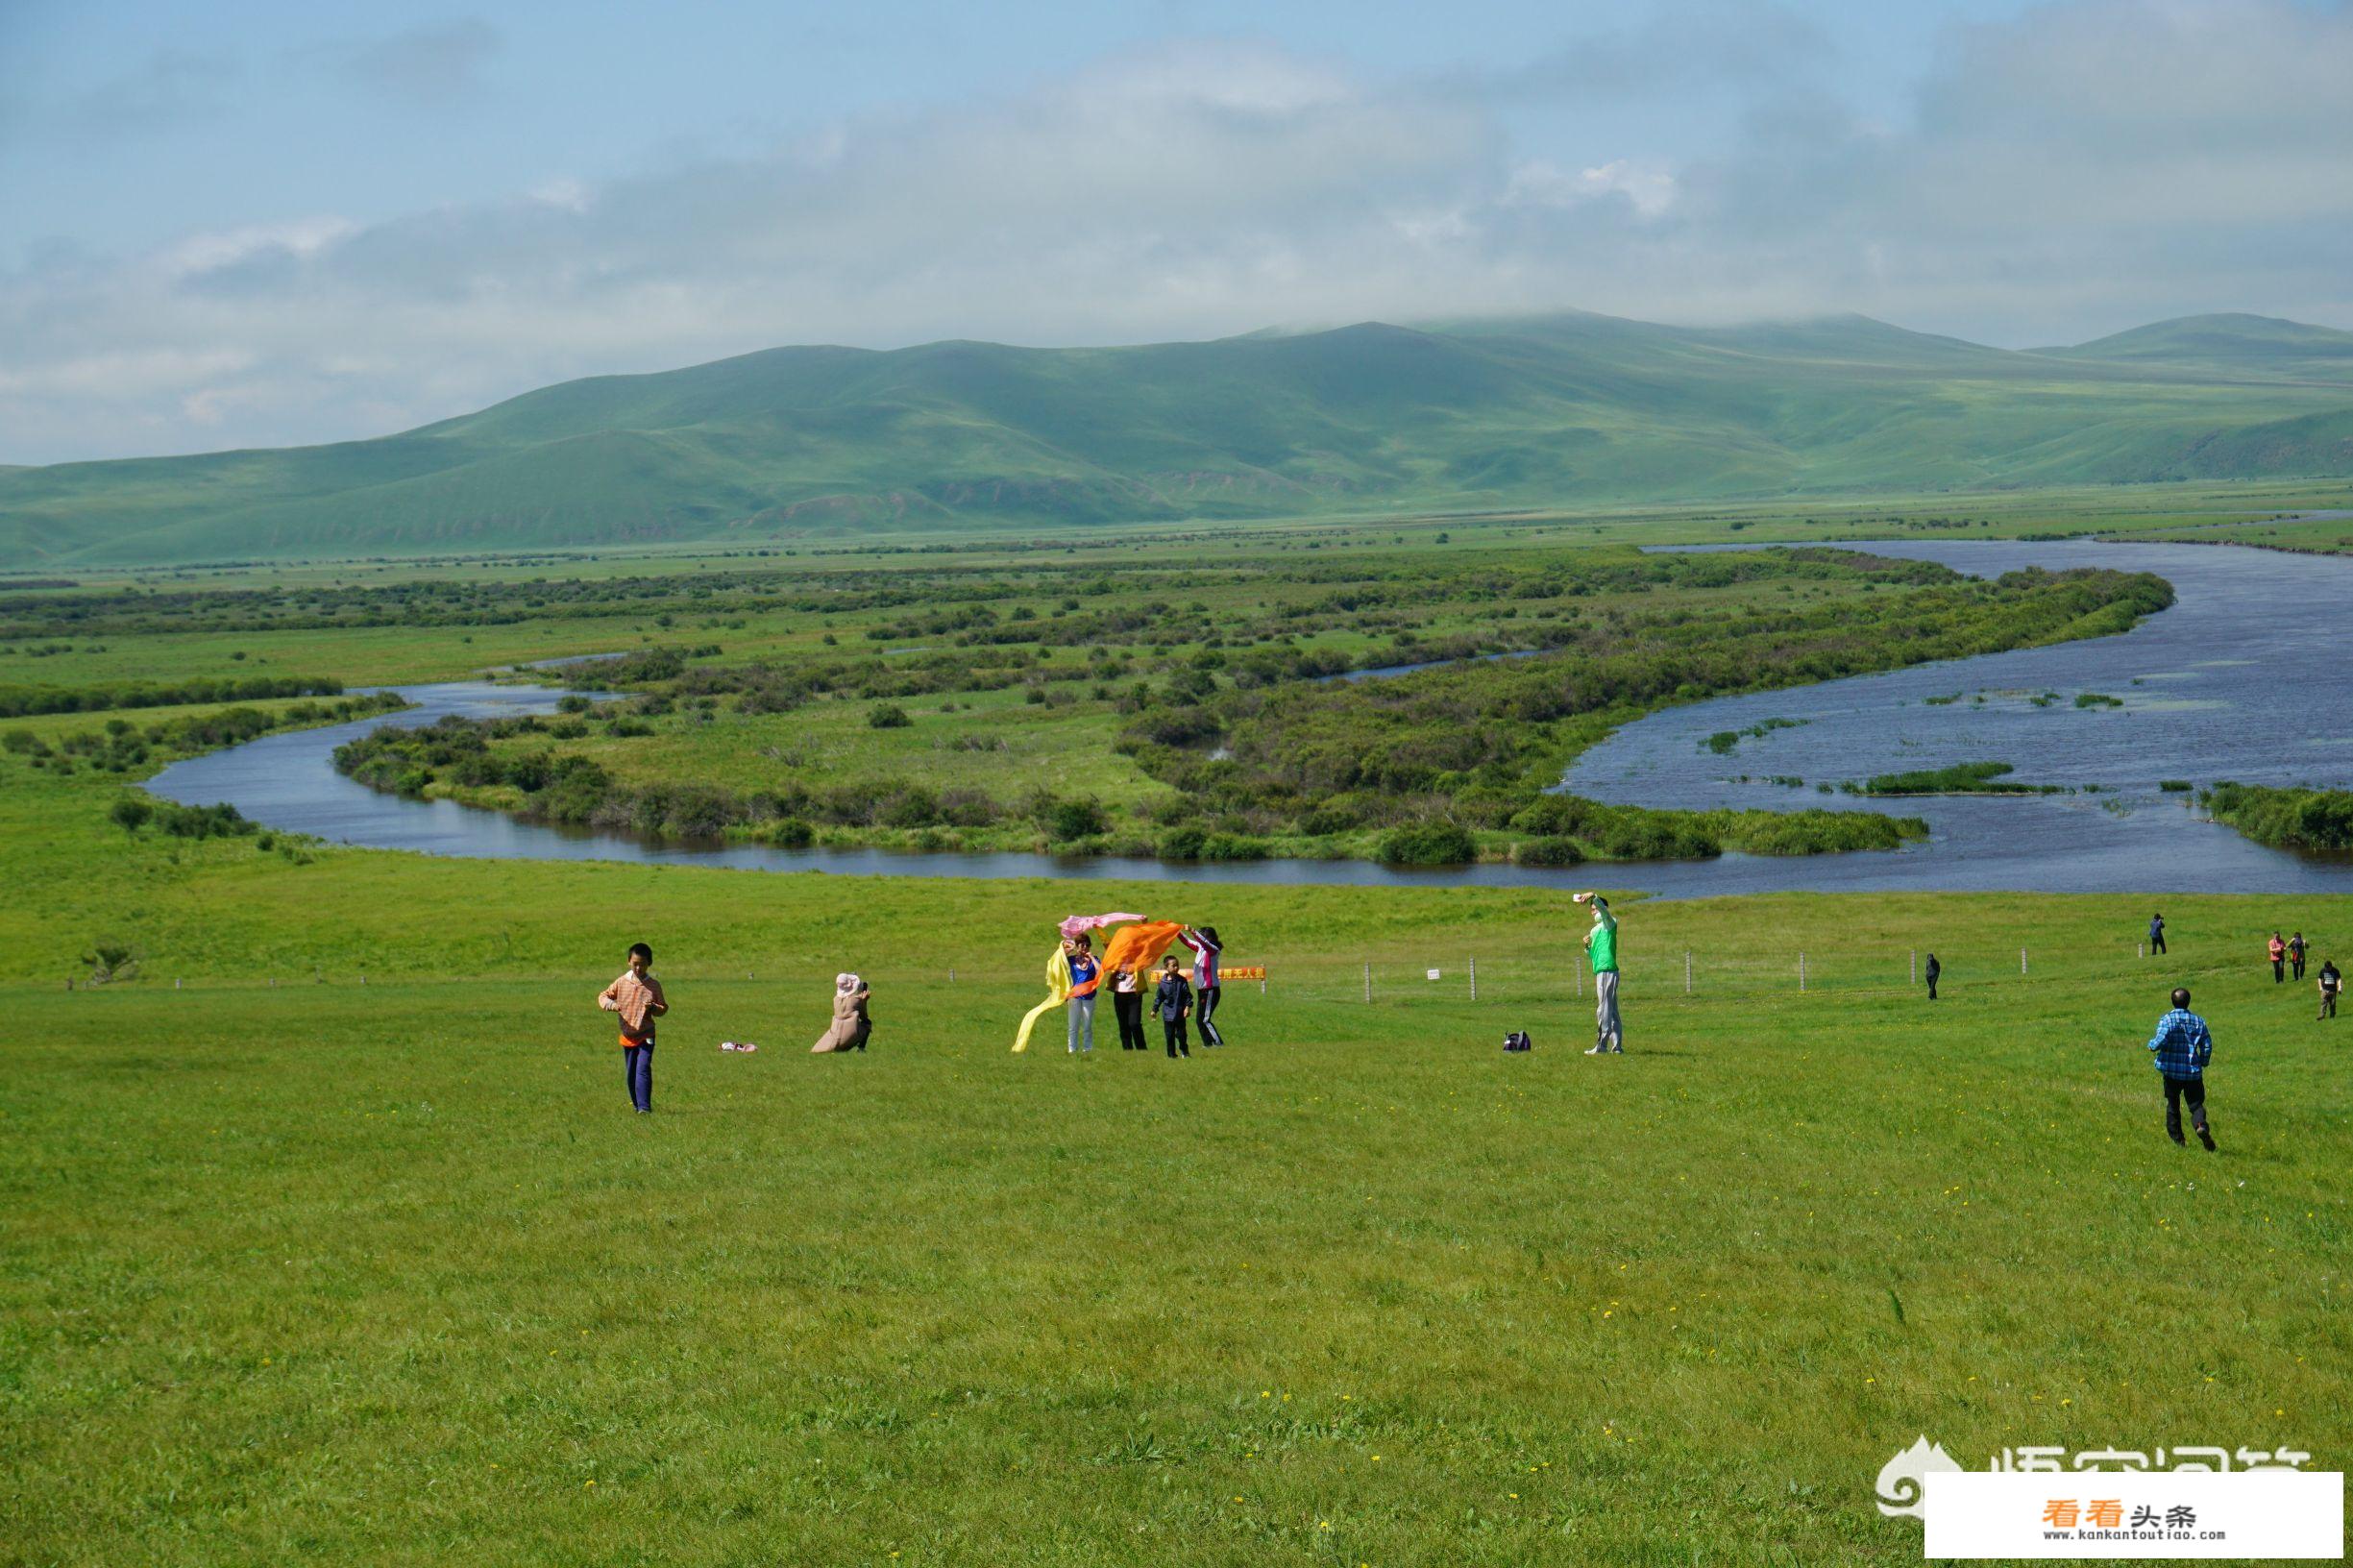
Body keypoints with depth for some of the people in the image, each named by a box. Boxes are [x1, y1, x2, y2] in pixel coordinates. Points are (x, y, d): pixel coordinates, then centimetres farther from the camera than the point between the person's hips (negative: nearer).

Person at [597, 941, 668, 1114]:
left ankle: (645, 1107, -21)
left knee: (643, 1070, -17)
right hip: (627, 1036, 3)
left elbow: (664, 1008, 3)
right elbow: (603, 996, 7)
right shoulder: (621, 982, 1)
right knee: (630, 1073, 10)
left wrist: (654, 1008, -20)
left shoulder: (654, 985, -2)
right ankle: (637, 1105, 24)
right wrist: (611, 1004, -15)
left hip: (646, 1036, -3)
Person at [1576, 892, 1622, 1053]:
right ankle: (1617, 1046, 11)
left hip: (1607, 971, -10)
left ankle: (1601, 1046, -10)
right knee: (1612, 1011, 9)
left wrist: (1593, 896, -38)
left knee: (1604, 1009, -10)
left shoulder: (1609, 924, -2)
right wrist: (1587, 946, 5)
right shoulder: (1594, 930, 23)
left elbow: (1604, 911, -24)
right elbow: (1591, 956, 26)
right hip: (1600, 972, 10)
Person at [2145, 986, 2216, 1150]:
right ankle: (2201, 1125, -27)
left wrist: (2151, 1045, 3)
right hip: (2193, 1071, 1)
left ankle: (2176, 1138, 19)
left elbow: (2160, 1041, -20)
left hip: (2172, 1071, -1)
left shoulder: (2167, 1020, -9)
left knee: (2173, 1104, 15)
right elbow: (2207, 1046, 3)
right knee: (2196, 1104, 3)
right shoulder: (2198, 1021, 2)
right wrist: (2203, 1063, 20)